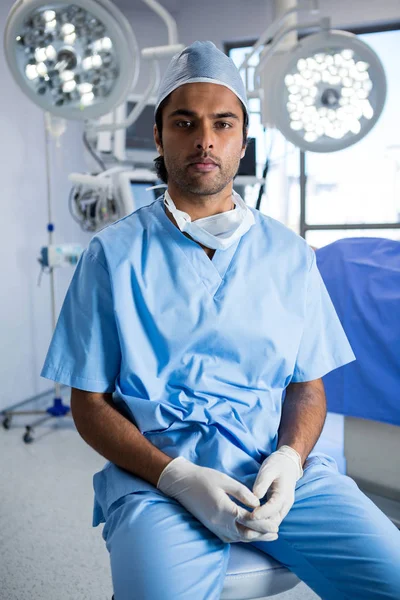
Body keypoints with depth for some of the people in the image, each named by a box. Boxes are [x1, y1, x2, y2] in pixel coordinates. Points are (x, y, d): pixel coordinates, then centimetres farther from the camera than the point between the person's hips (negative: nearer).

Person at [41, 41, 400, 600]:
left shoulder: (290, 254, 9)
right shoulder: (114, 254, 1)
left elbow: (307, 386, 11)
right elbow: (89, 402, 2)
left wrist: (289, 459, -9)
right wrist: (177, 477, -13)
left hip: (283, 473, 3)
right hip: (157, 478, -2)